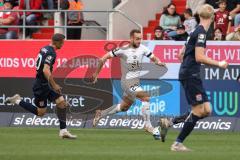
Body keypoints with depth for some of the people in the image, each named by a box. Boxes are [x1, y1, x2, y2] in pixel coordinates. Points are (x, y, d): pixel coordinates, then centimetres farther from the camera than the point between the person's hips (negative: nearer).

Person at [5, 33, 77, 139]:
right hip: (42, 86, -10)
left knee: (62, 103, 2)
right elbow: (46, 70, -31)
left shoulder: (45, 49, 9)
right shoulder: (51, 53, -20)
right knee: (40, 112, -1)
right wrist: (54, 85, -26)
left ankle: (63, 131, 1)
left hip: (46, 84, 10)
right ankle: (17, 101, 9)